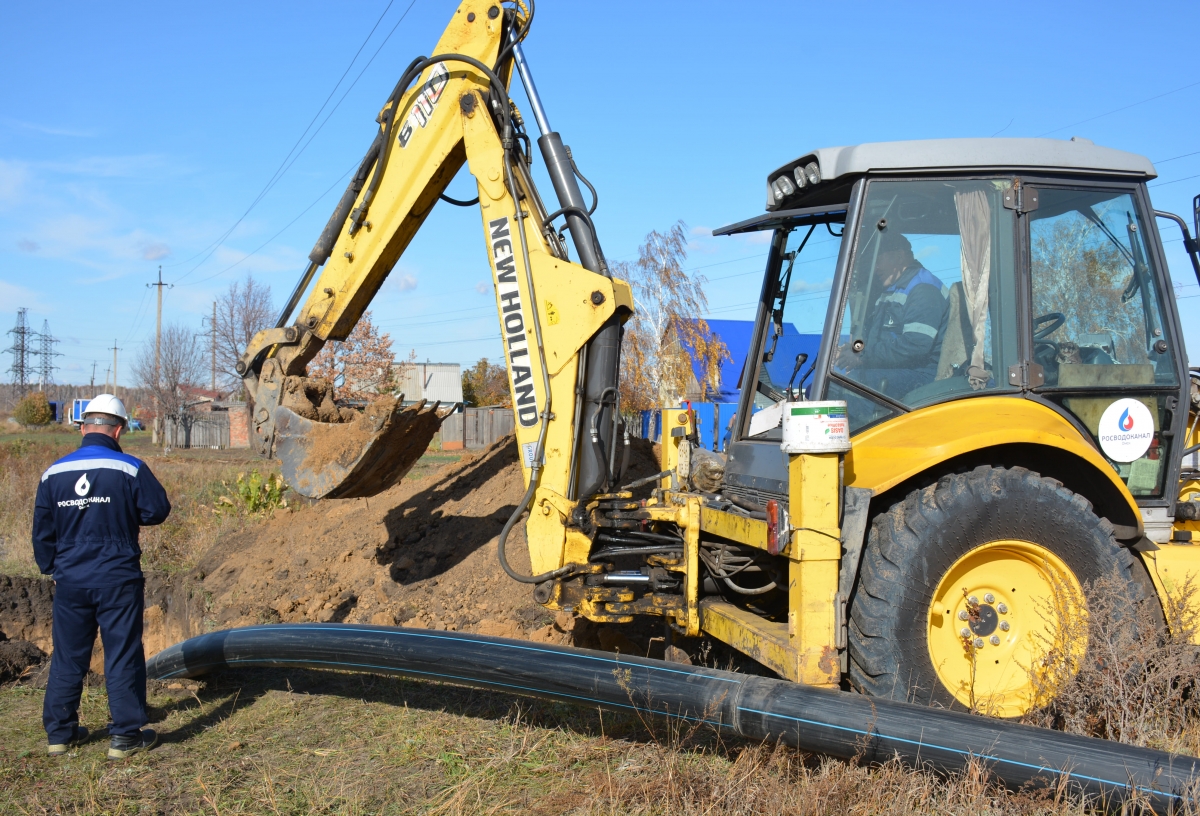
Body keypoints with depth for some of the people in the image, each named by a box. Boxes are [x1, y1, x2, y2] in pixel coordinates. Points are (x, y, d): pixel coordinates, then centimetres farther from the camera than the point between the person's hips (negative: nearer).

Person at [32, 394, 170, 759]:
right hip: (118, 579, -4)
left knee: (68, 657, 14)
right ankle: (125, 736, 7)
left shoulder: (54, 473, 2)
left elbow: (42, 531, 8)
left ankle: (60, 732, 23)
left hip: (70, 581, 4)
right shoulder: (130, 469, -10)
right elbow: (158, 510, -5)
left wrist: (52, 569, 20)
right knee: (123, 656, 3)